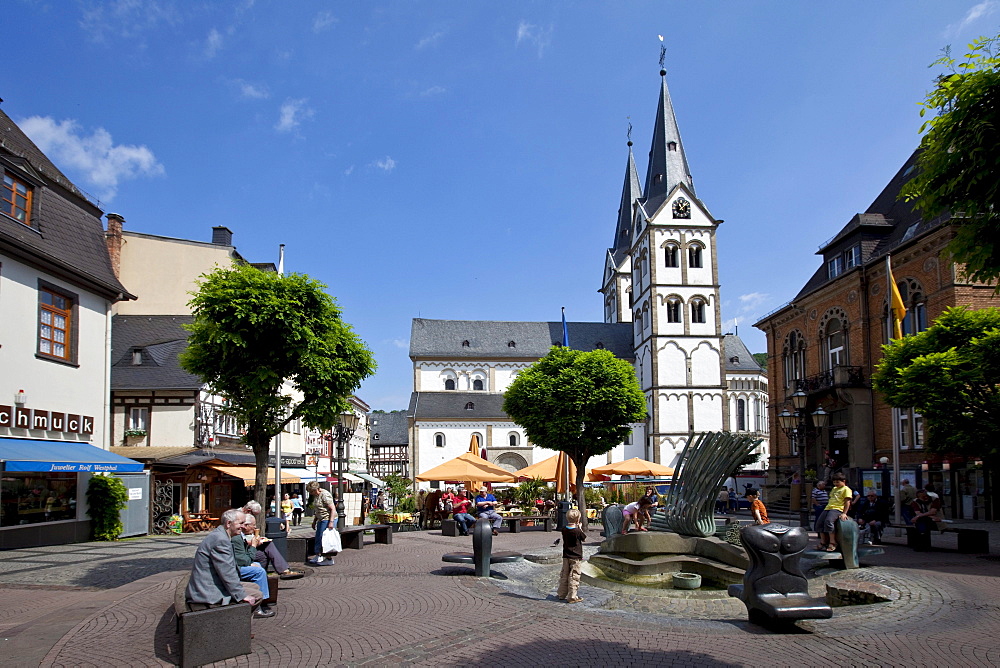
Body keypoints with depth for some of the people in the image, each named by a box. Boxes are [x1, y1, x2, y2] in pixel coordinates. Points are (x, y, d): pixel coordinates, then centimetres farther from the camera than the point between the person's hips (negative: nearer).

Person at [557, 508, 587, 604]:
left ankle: (561, 594, 23)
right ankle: (572, 597, 3)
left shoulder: (564, 529, -3)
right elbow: (584, 538, -1)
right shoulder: (578, 531, -18)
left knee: (564, 576, 15)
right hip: (576, 557, -5)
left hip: (566, 556, 5)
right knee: (574, 577, 1)